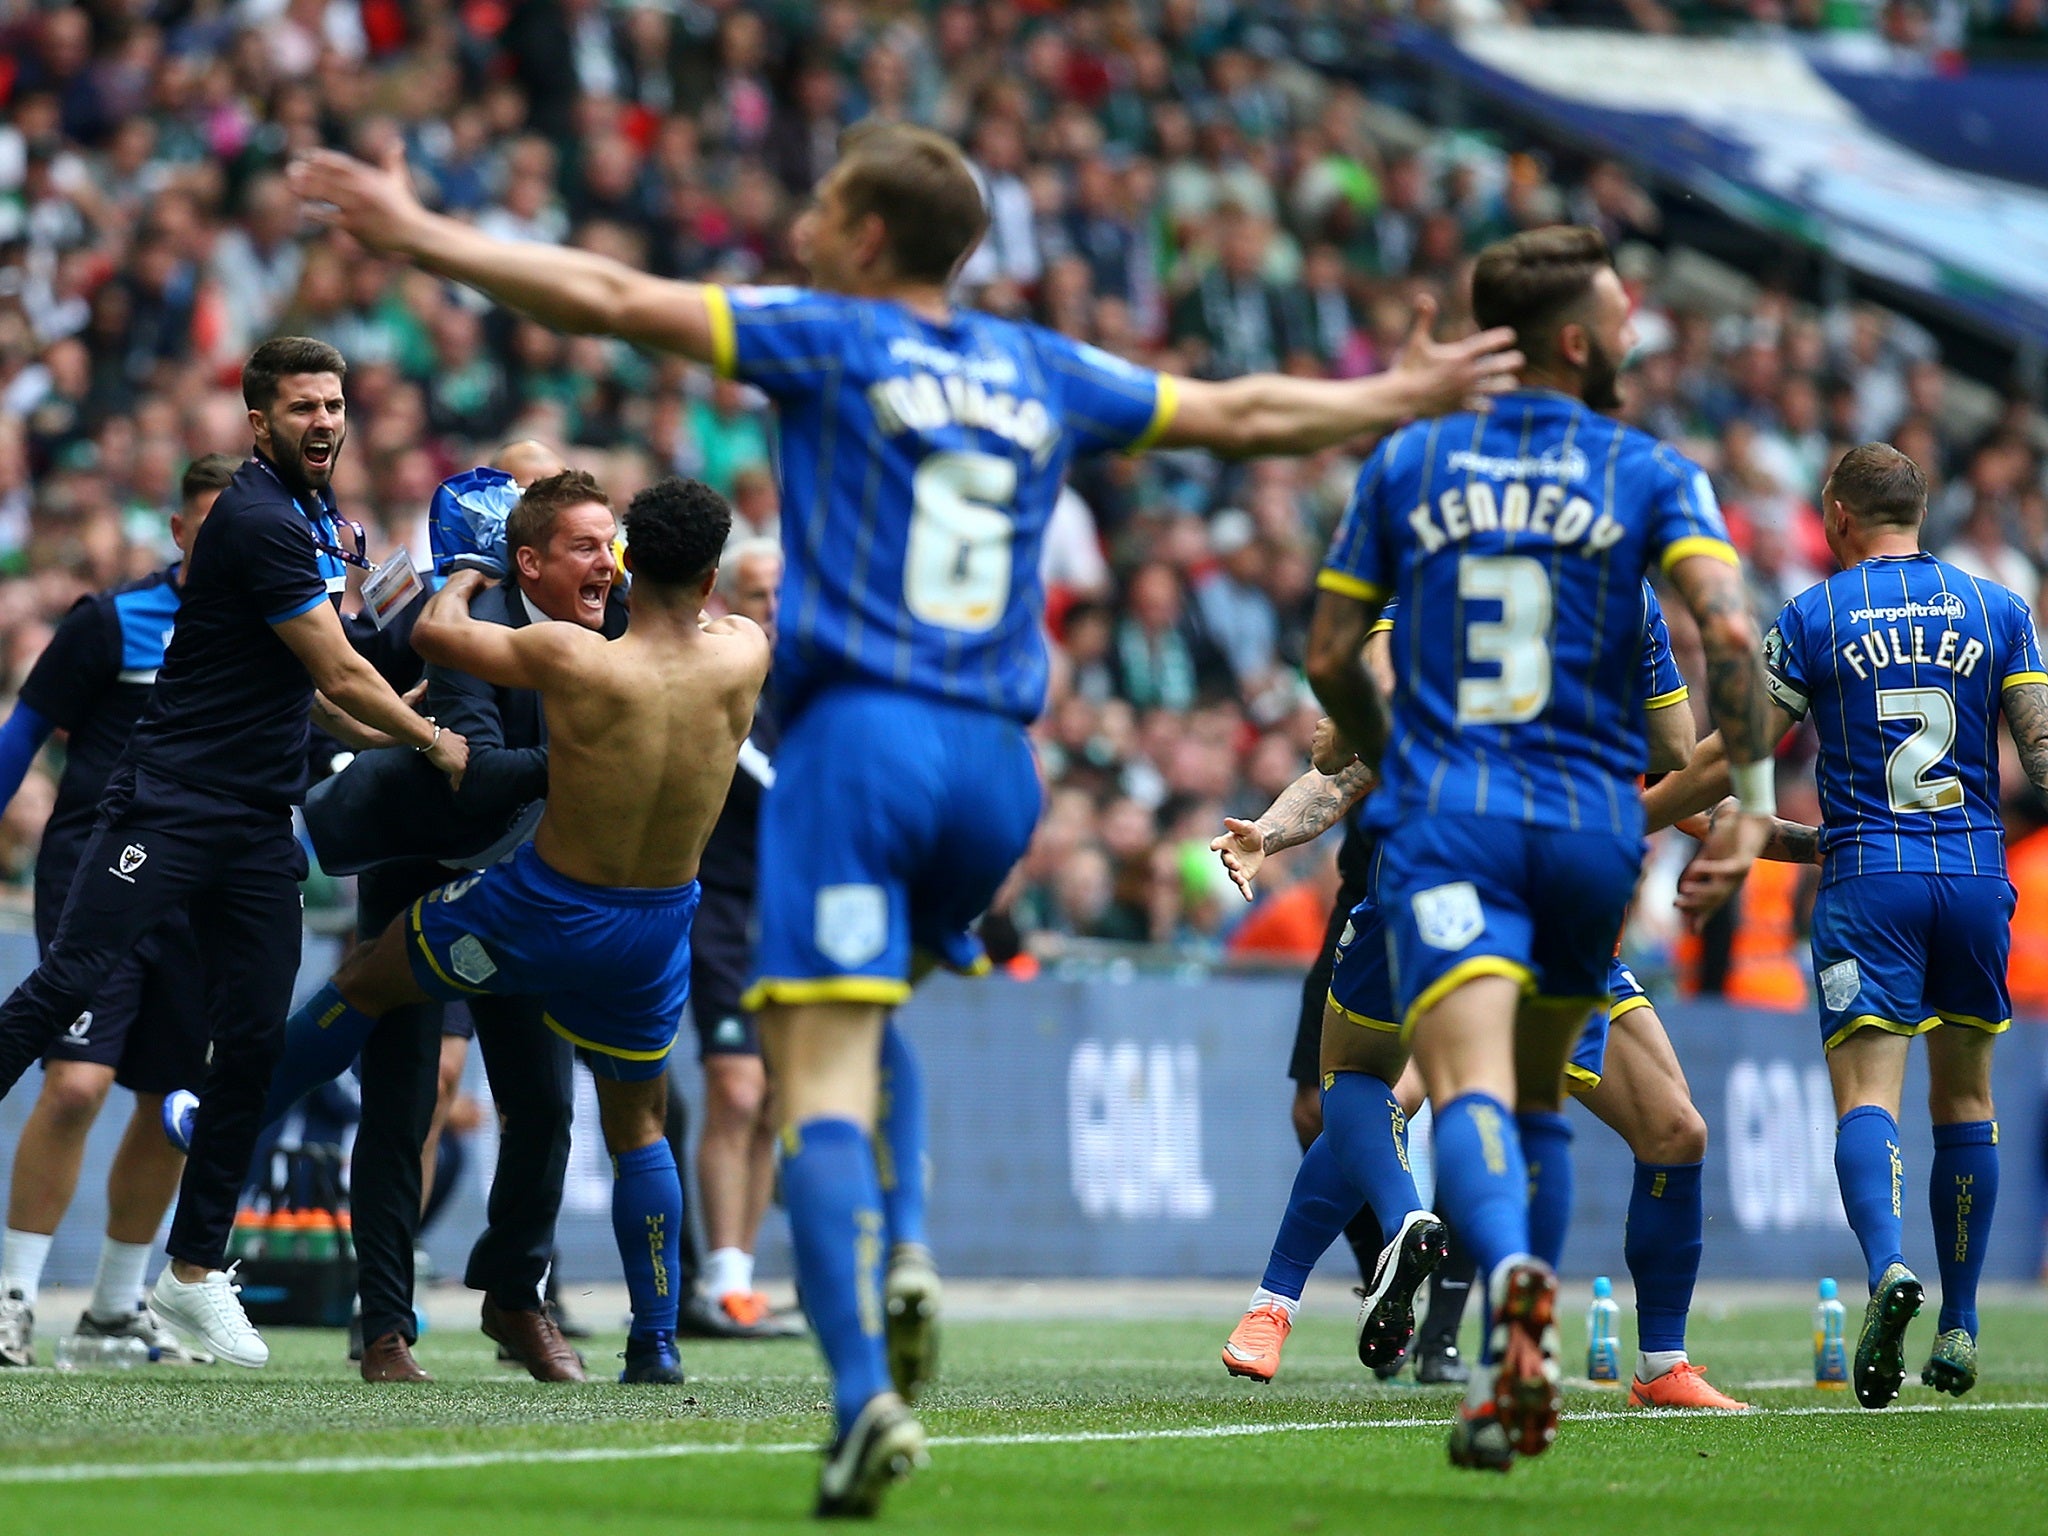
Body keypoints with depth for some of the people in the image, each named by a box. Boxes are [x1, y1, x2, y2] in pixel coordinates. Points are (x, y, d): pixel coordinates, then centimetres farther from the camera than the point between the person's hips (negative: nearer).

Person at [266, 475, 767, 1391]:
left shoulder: (572, 659, -25)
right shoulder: (743, 657, -13)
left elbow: (435, 632, -10)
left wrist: (466, 579, 9)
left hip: (543, 910, -3)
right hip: (657, 930, 3)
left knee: (369, 979, 22)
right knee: (637, 1126, 20)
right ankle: (656, 1341, 19)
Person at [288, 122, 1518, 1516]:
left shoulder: (830, 340, 4)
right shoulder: (1045, 374, 16)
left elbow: (609, 298, -1)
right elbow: (1242, 415, 27)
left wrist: (416, 233, 5)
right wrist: (1408, 397, 42)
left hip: (860, 736, -5)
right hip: (999, 766, 5)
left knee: (822, 1072, -9)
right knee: (861, 1020, 28)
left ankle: (867, 1395, -24)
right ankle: (897, 1260, 5)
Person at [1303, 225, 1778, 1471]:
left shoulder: (1406, 465, 10)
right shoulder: (1650, 474, 4)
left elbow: (1330, 654, 13)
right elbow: (1729, 630, -11)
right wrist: (1752, 797, -1)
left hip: (1445, 820, -1)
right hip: (1593, 824, 1)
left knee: (1471, 1087, -18)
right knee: (1538, 1096, 20)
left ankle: (1515, 1276, -47)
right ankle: (1512, 1364, 20)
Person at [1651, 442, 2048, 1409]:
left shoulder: (1812, 618, 1)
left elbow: (1735, 758, 4)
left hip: (1868, 879, -3)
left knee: (1867, 1092, -10)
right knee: (1964, 1099, 13)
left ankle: (1889, 1266, -37)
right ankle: (1958, 1329, 16)